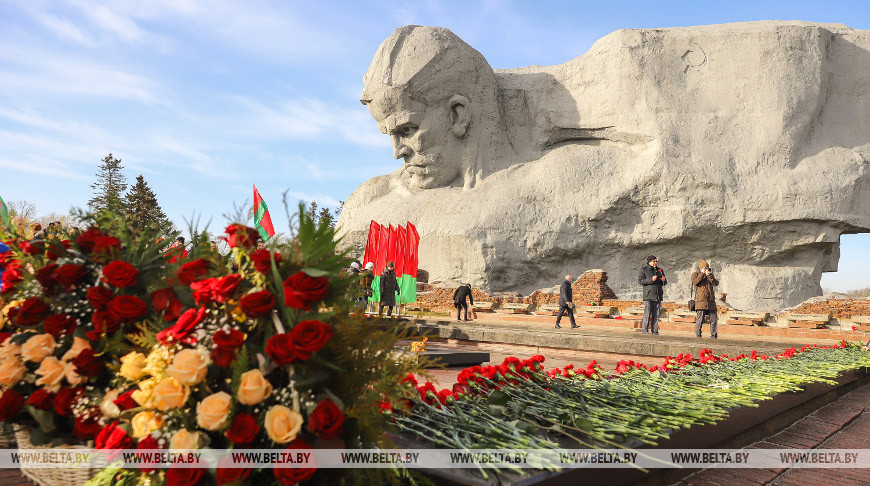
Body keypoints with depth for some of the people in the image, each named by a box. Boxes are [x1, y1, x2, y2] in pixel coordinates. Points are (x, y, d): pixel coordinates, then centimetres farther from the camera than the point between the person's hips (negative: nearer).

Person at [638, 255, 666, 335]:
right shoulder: (644, 270, 3)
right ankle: (645, 330, -4)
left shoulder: (660, 270, 17)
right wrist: (651, 279, -17)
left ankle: (655, 330, 7)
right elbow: (640, 280, -7)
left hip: (658, 296, 5)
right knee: (647, 314, -8)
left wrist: (664, 280, -2)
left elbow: (664, 283, 22)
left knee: (656, 315, 4)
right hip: (648, 295, -4)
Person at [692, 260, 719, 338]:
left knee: (714, 319, 3)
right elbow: (695, 282, -13)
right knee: (700, 319, -8)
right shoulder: (695, 274, 8)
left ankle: (713, 335, 13)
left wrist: (710, 275, -9)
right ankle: (698, 334, 0)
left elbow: (716, 283, 3)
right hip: (701, 301, -5)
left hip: (711, 301, 5)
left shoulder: (710, 275, 19)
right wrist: (703, 274, -10)